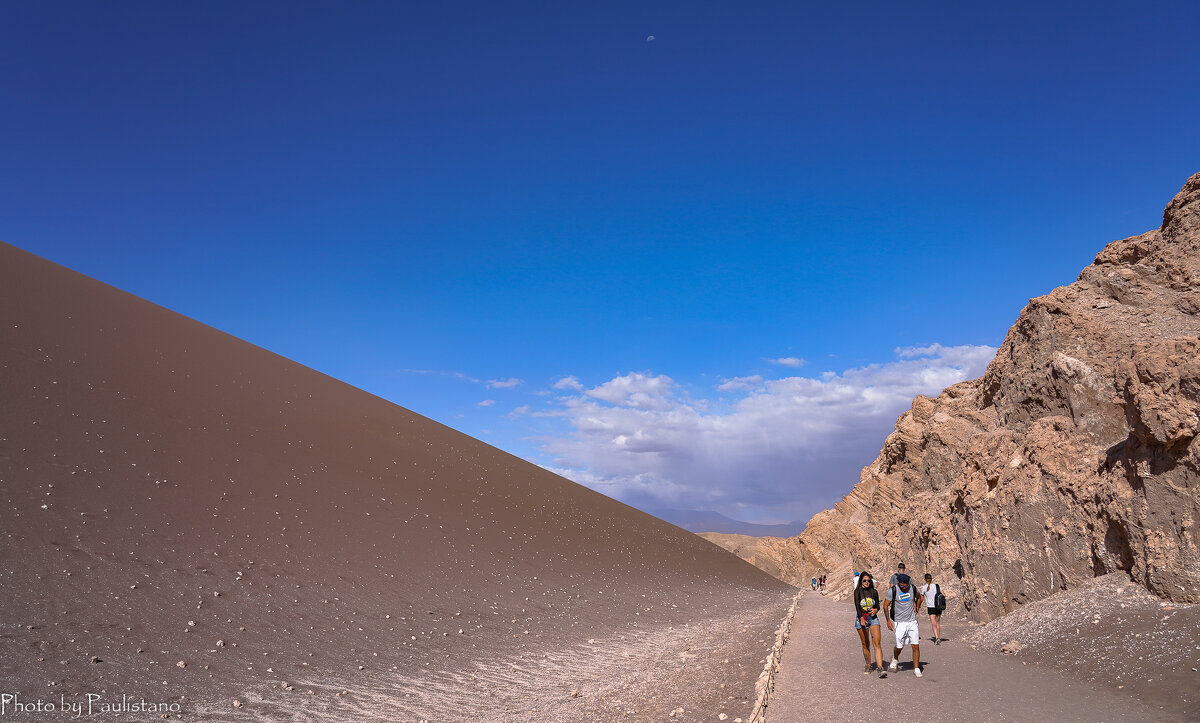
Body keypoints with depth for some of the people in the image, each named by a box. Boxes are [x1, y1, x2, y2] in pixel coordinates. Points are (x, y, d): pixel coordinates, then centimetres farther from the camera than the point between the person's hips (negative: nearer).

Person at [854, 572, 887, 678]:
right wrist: (861, 618, -30)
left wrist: (875, 610, -11)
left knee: (877, 643, -12)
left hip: (873, 618, 1)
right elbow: (857, 606, -14)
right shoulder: (858, 592, -3)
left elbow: (877, 606, 14)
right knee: (865, 644, 5)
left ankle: (880, 668, -19)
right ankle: (868, 666, 21)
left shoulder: (874, 592, 6)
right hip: (861, 618, -1)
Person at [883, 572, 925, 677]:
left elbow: (919, 598, 22)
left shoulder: (913, 588, -2)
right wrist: (888, 620, -6)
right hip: (900, 623, -2)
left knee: (916, 646, -4)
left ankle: (916, 668, 8)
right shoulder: (893, 590, -11)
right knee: (899, 647, 3)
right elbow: (885, 606, -2)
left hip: (912, 621, 2)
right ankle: (895, 660, 34)